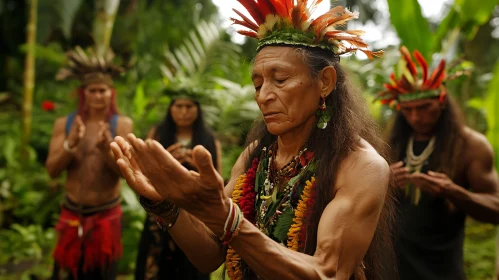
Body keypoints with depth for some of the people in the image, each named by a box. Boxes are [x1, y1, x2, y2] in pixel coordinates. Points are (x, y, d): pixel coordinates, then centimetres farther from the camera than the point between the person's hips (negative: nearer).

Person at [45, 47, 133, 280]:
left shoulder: (122, 124, -6)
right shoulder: (64, 124, -1)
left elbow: (125, 170, -14)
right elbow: (52, 170, -6)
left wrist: (106, 149, -31)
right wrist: (70, 144, -23)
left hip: (106, 214, -1)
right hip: (72, 213, 1)